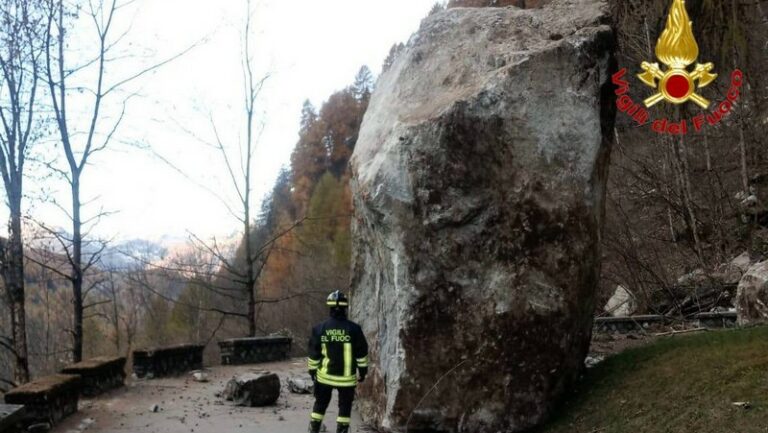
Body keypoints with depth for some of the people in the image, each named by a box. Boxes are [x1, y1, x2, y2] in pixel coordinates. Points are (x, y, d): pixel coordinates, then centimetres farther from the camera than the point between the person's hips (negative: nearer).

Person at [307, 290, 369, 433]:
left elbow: (314, 353, 1)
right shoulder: (353, 329, -10)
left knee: (320, 405, 17)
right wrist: (363, 370, 9)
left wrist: (312, 370, 12)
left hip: (325, 375, 2)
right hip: (347, 377, -2)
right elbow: (362, 352, -3)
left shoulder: (320, 329, -5)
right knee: (345, 407, 10)